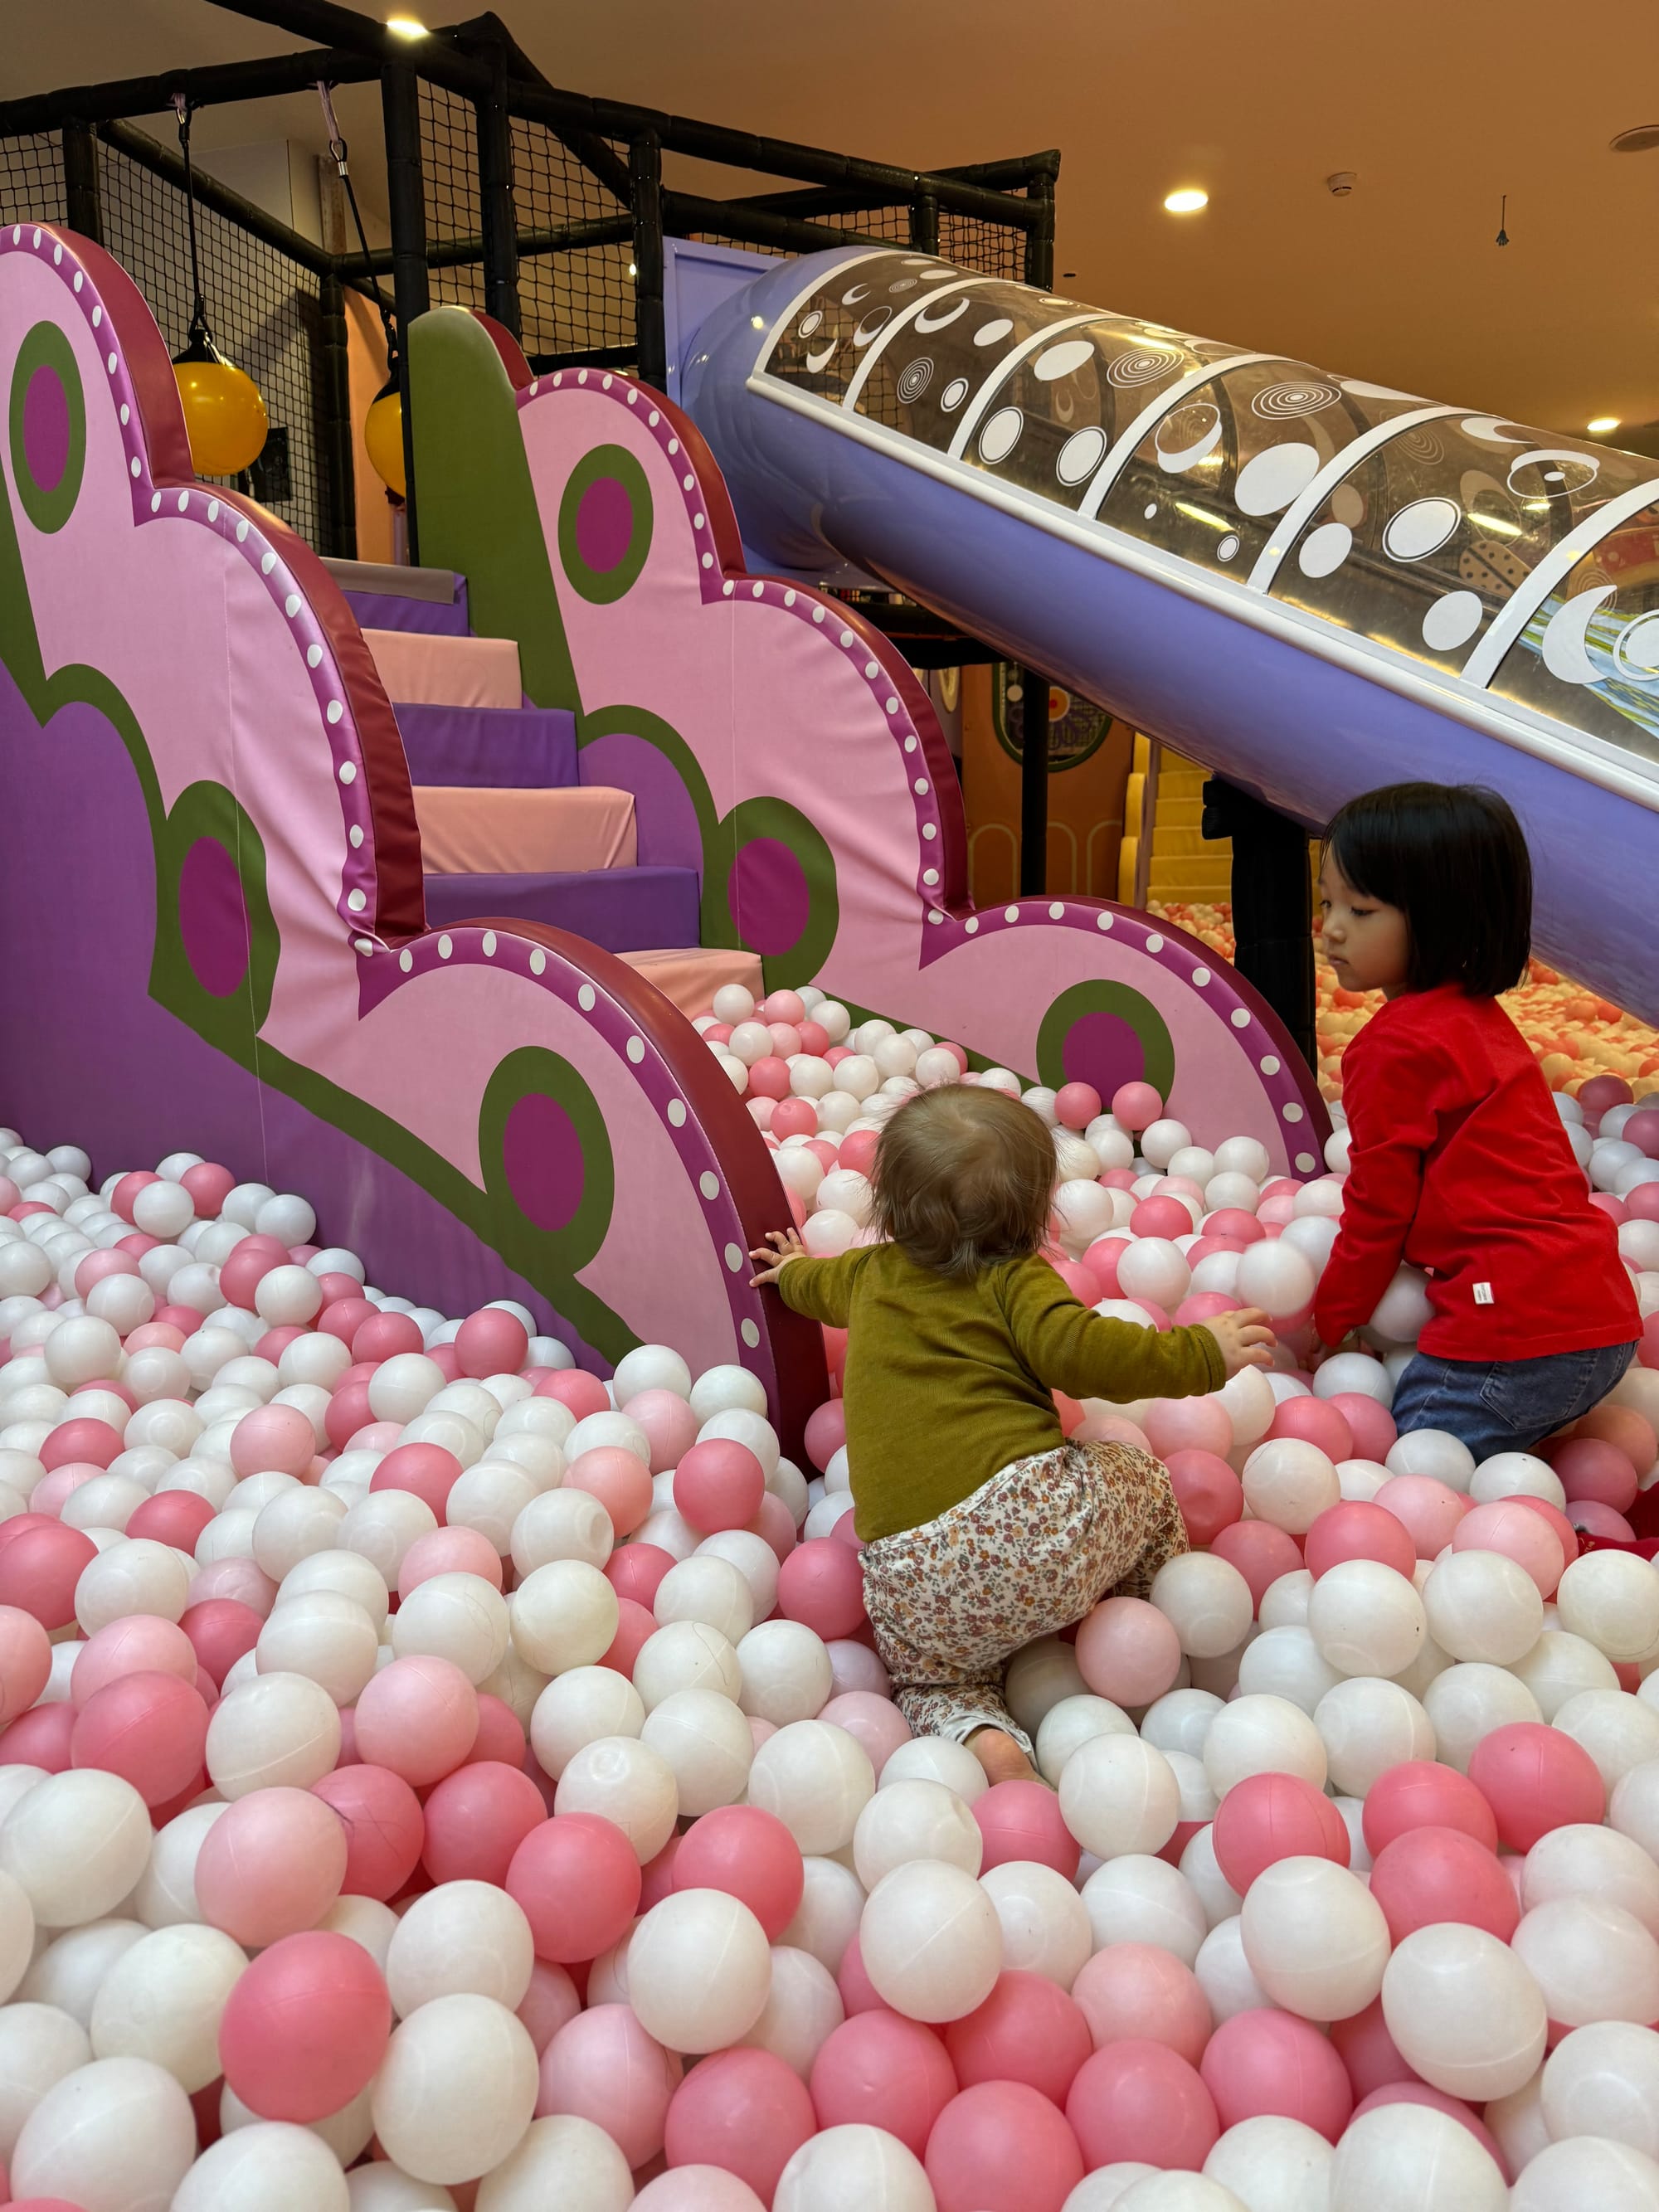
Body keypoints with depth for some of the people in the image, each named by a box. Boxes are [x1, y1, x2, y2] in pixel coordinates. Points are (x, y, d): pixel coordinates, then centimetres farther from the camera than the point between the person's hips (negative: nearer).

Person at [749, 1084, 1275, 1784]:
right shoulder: (1015, 1280, 4)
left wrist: (794, 1268, 68)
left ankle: (976, 1731, -1)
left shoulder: (871, 1273, 21)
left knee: (928, 1671, 30)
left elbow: (814, 1287, 44)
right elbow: (1079, 1351, -14)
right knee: (1146, 1482, 26)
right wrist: (1201, 1354, -2)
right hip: (1034, 1518, -3)